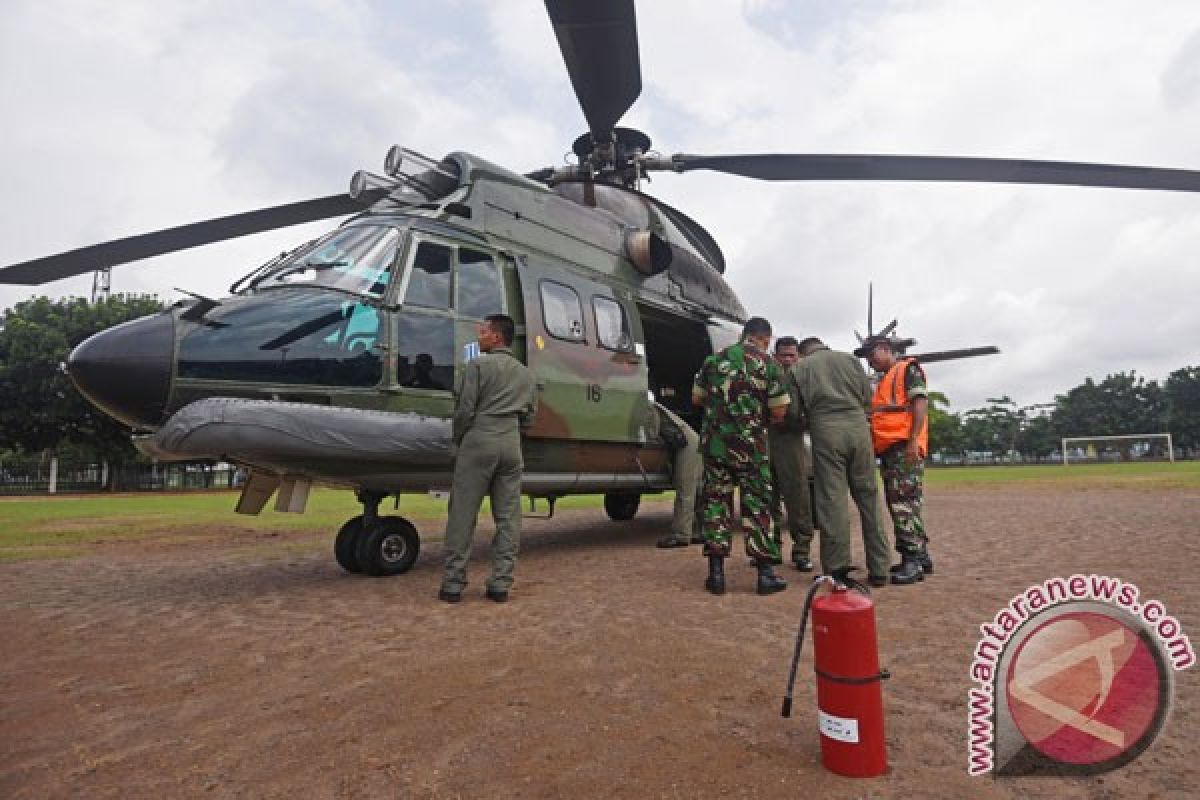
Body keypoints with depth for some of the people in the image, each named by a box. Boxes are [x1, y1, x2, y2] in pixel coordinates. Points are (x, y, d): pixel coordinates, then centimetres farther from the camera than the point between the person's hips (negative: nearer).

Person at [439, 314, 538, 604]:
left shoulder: (478, 365, 0)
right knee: (508, 517, 6)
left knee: (463, 514, 1)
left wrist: (458, 439, 9)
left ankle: (453, 582, 3)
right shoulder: (525, 373, 17)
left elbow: (465, 409, -5)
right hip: (512, 444, 5)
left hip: (479, 441, -5)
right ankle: (500, 584, 8)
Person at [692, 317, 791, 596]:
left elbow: (696, 398, 13)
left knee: (715, 501, 8)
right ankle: (765, 573, 11)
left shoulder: (715, 359, 6)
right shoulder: (768, 364, -2)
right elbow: (779, 412, -4)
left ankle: (716, 573, 9)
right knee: (757, 504, 7)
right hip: (751, 445, -2)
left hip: (714, 443, 2)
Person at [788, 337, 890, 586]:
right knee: (868, 496, 7)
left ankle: (837, 569, 2)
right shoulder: (849, 359, 17)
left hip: (825, 430, -2)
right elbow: (868, 396, 12)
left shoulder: (798, 368, 11)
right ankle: (878, 569, 12)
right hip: (858, 425, 2)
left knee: (832, 499, 0)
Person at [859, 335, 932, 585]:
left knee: (904, 504, -13)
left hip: (904, 448, -9)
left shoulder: (908, 368, 2)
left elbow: (920, 402, -11)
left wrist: (913, 440, -20)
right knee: (900, 506, 10)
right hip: (888, 451, 9)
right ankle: (920, 556, 17)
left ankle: (913, 560, -11)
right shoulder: (884, 380, 28)